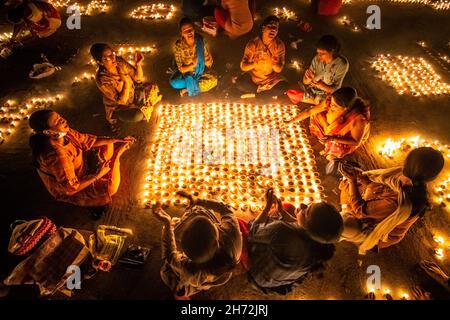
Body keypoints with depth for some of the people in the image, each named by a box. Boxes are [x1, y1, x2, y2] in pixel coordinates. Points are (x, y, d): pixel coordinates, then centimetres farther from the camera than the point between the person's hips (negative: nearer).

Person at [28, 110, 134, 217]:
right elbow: (70, 188, -33)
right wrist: (97, 175, -28)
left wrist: (118, 140, -6)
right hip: (70, 190, -7)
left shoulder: (65, 133, -18)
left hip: (81, 165, 7)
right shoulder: (56, 155, -40)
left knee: (109, 146, 10)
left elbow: (88, 140, -3)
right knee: (109, 188, -26)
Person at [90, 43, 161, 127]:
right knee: (138, 115, -30)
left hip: (132, 93, 6)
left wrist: (138, 64, -25)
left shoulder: (119, 61, -17)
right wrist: (126, 82, -37)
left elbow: (138, 79, -7)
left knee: (154, 89, -4)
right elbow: (122, 101, -29)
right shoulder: (102, 79, -31)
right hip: (118, 107, -6)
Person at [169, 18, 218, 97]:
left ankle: (188, 89, -13)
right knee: (174, 83, -29)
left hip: (201, 71, 2)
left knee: (213, 80, -25)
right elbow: (181, 69, -19)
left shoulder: (200, 40, -17)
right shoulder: (178, 46, -23)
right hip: (186, 72, -2)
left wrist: (199, 62, -20)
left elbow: (209, 61, -8)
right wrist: (194, 64, -27)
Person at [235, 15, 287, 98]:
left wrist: (273, 63, -35)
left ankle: (254, 92, -6)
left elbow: (279, 69, -12)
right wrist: (254, 64, -39)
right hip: (253, 76, -1)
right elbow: (243, 67, -18)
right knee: (240, 84, -28)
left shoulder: (279, 45, -13)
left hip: (271, 78, 1)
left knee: (283, 87, -25)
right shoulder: (253, 43, -17)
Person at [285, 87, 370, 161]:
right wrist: (290, 121, -16)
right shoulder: (330, 101, -30)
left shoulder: (359, 119, -42)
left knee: (337, 147, -30)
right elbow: (310, 112, -17)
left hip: (349, 138, -4)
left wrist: (333, 139, -41)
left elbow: (356, 142, -29)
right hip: (334, 128, 5)